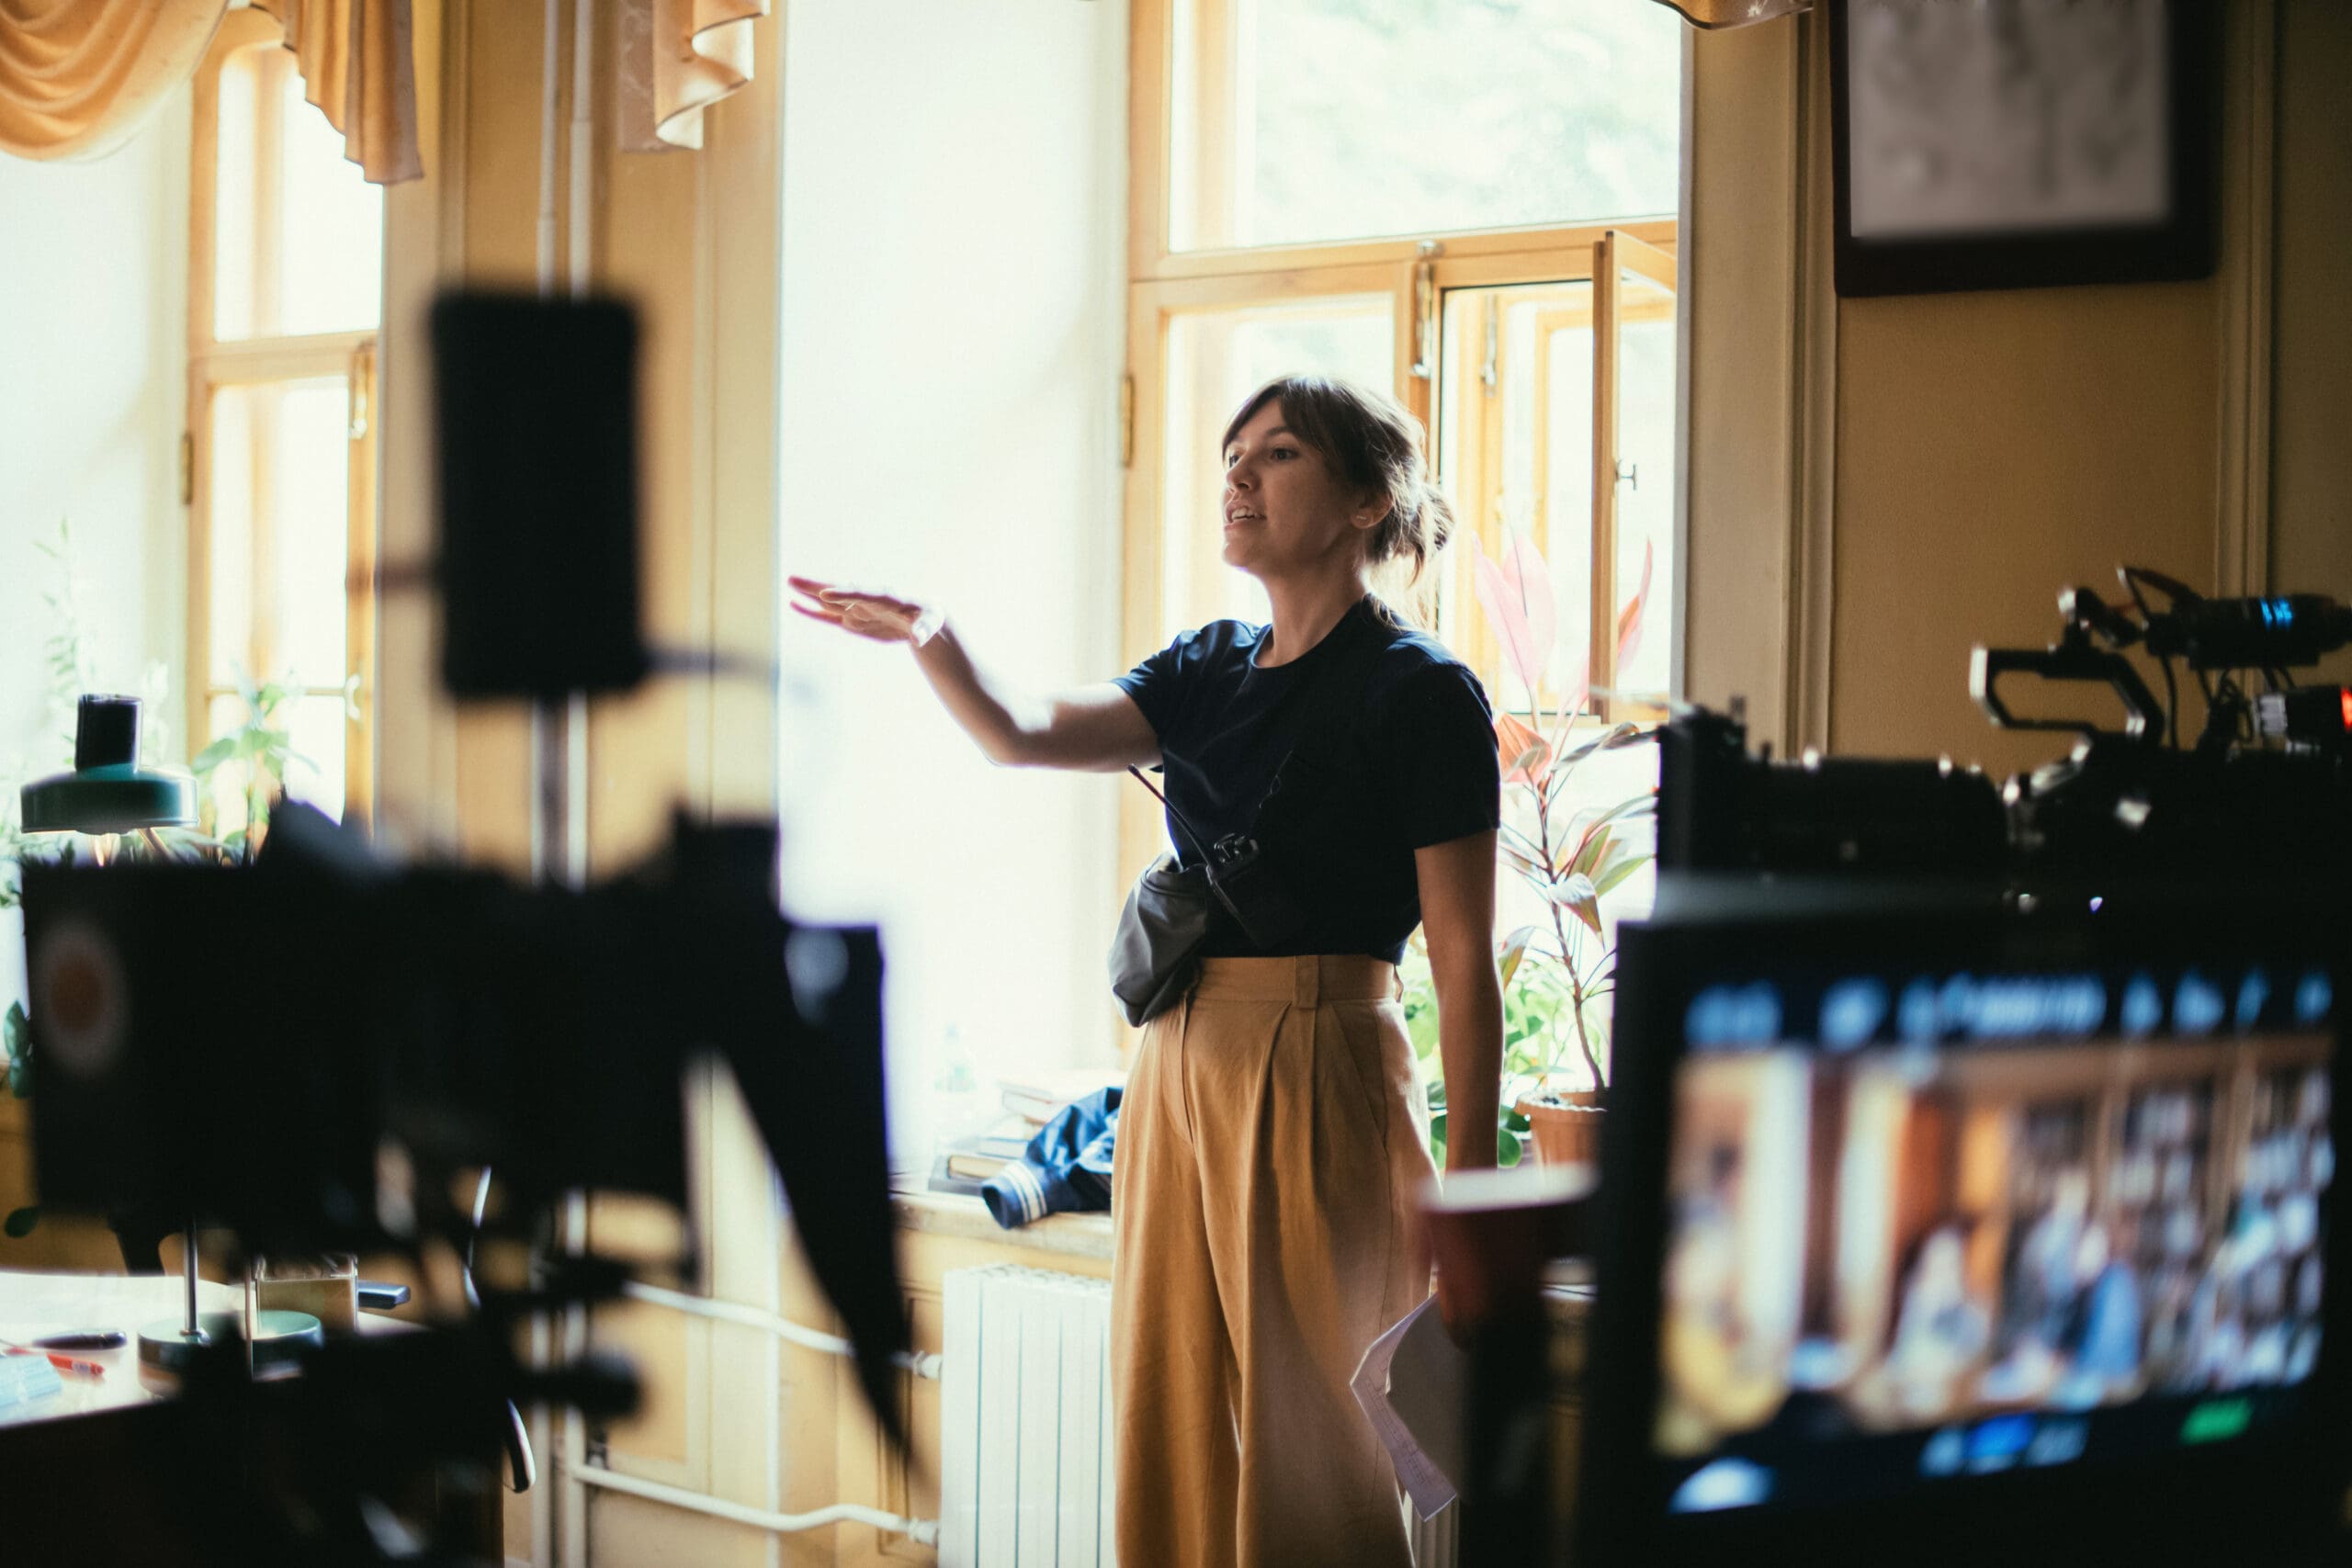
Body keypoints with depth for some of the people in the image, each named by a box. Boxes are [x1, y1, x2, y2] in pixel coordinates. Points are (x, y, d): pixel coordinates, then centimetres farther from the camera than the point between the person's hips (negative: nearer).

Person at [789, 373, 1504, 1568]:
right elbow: (1023, 735, -1)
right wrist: (927, 637, -20)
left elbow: (1464, 961, -9)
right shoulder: (1210, 672, 13)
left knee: (1307, 1445, -1)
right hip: (1178, 1069, 7)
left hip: (1319, 1079, -6)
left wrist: (1467, 1189, -12)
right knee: (1173, 1431, 9)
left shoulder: (1420, 693, -6)